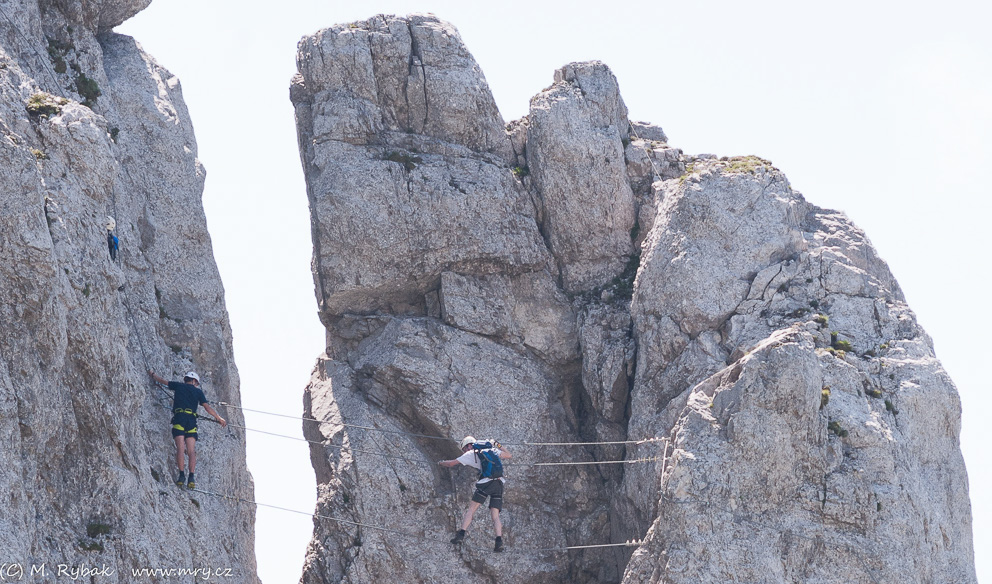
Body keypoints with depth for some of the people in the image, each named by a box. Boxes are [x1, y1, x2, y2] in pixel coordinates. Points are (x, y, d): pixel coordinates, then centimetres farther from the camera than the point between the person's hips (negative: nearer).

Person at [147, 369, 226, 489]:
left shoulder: (179, 386, 17)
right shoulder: (198, 391, 17)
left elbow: (162, 381, 27)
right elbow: (207, 407, 14)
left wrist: (152, 374, 45)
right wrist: (220, 419, 22)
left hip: (179, 417, -1)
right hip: (191, 420, 1)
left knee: (180, 448, -10)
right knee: (191, 451, -3)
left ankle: (182, 475, -21)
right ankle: (191, 478, -14)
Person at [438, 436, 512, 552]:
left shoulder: (470, 454, 12)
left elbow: (451, 464, 17)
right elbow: (509, 456, 28)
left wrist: (441, 463, 38)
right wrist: (499, 446, 41)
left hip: (486, 483, -4)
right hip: (499, 483, 4)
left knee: (471, 509, 5)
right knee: (495, 516, 3)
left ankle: (461, 534, -5)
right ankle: (499, 541, -13)